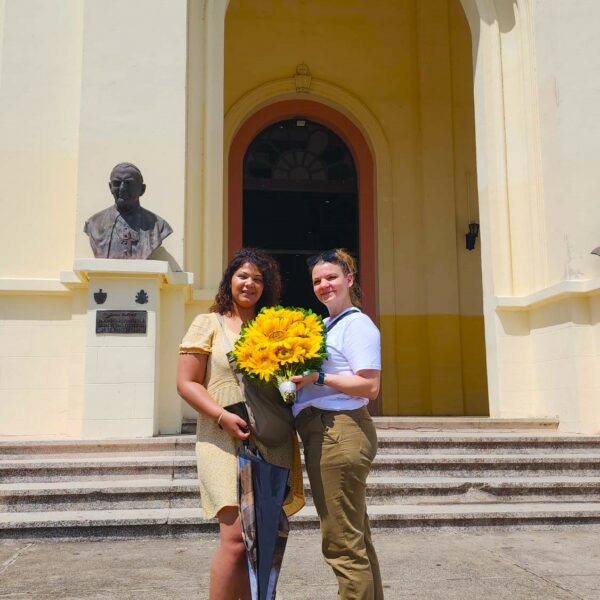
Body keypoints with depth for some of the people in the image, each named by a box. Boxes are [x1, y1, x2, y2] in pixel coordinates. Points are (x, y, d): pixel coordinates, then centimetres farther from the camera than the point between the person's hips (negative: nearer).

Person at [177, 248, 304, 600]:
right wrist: (223, 416, -15)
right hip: (226, 441, -4)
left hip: (271, 442, 4)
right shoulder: (209, 324, 4)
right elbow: (186, 383, -1)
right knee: (236, 537, -14)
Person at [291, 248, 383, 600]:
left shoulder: (357, 324, -9)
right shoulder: (327, 326, 19)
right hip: (323, 435, 10)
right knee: (356, 538, 18)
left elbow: (370, 387, -18)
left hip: (340, 434, -10)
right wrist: (297, 379, 9)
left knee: (342, 543, -5)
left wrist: (316, 378, -20)